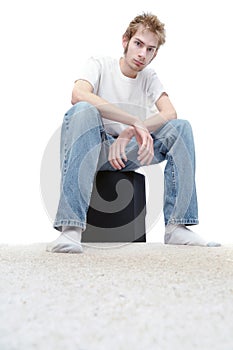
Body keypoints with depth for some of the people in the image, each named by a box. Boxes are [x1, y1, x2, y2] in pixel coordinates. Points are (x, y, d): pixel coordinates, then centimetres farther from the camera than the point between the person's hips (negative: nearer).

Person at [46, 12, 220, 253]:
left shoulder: (149, 77, 12)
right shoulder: (99, 65, -1)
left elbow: (170, 113, -6)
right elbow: (78, 95, -25)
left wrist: (131, 133, -25)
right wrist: (135, 121, -32)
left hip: (129, 153, 4)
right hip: (96, 149, -4)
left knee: (181, 127, -13)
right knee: (83, 110, -34)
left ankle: (176, 226, -19)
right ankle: (71, 227, -42)